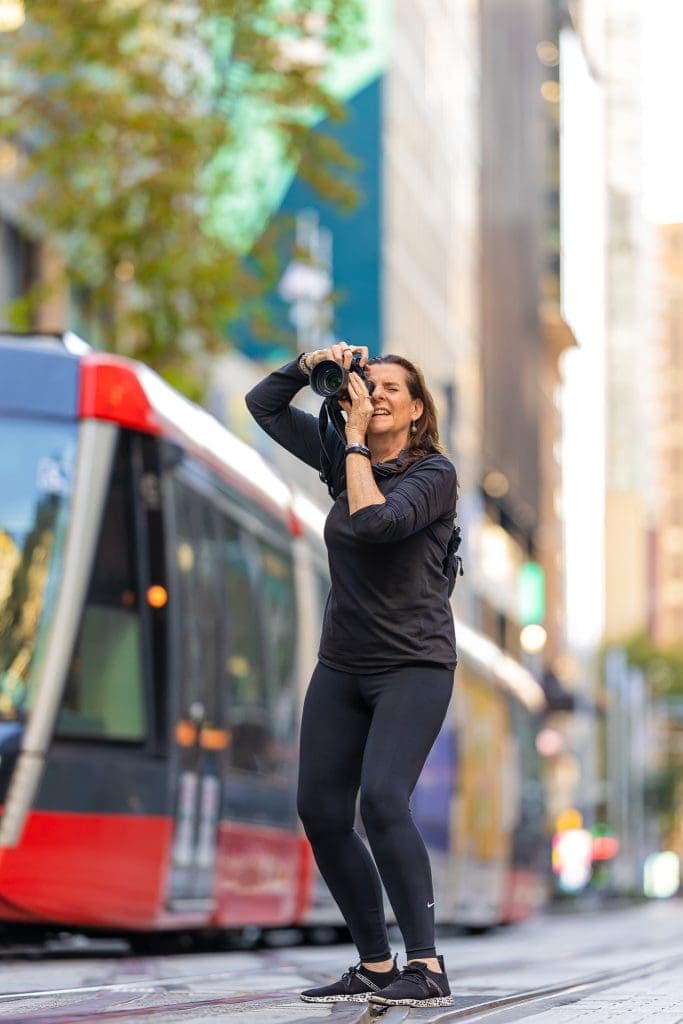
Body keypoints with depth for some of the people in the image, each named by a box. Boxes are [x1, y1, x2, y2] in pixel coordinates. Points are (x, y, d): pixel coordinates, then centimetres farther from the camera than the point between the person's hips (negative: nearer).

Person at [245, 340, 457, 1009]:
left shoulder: (434, 473, -9)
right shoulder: (345, 458, 9)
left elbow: (374, 521, -26)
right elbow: (263, 404, 16)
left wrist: (355, 440, -15)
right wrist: (312, 364, 0)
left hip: (414, 666, -7)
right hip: (342, 668, 7)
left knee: (382, 799, -24)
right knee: (320, 811, 1)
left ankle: (427, 970, -23)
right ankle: (375, 967, 11)